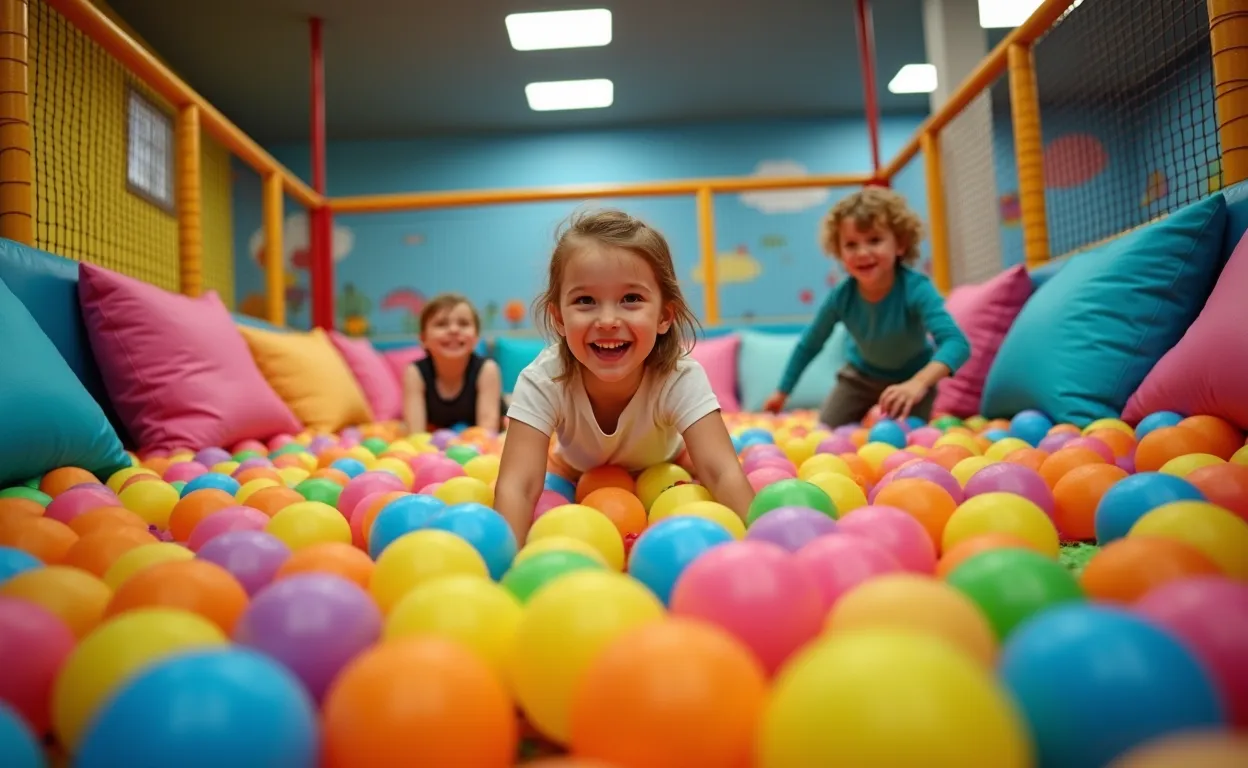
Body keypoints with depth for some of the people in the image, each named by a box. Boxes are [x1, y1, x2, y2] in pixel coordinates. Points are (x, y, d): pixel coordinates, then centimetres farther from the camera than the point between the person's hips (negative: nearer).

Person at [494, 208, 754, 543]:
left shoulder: (681, 379, -37)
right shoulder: (541, 382, -37)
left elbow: (723, 474, -46)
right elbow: (518, 487, -46)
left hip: (664, 471, 0)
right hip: (574, 473, 0)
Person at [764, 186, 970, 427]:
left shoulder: (916, 288, -37)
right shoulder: (841, 296, -27)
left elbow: (956, 341, -49)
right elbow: (809, 345, -11)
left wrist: (918, 383, -67)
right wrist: (782, 393, -3)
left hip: (911, 377, -2)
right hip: (863, 374, 3)